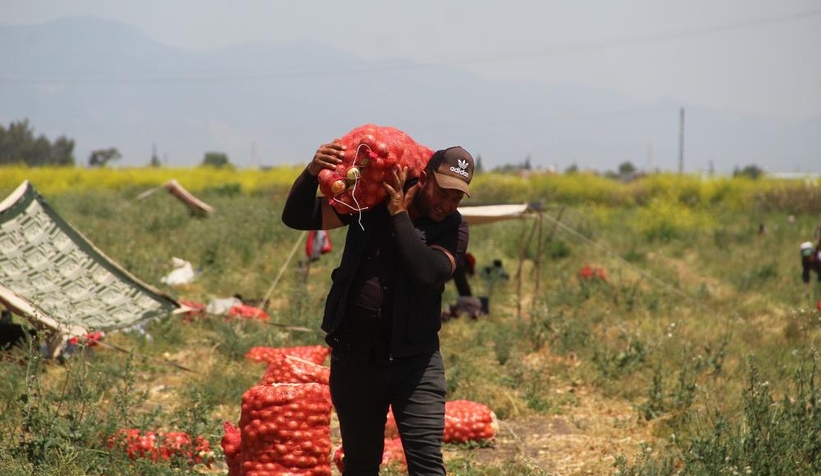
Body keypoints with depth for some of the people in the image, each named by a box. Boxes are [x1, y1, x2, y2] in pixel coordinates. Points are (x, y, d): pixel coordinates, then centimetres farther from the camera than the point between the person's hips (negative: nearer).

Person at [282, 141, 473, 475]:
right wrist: (312, 173, -21)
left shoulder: (452, 228, -5)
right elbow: (297, 218, -3)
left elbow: (428, 273, -24)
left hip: (414, 360, -2)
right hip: (354, 357, 2)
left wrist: (400, 214, -19)